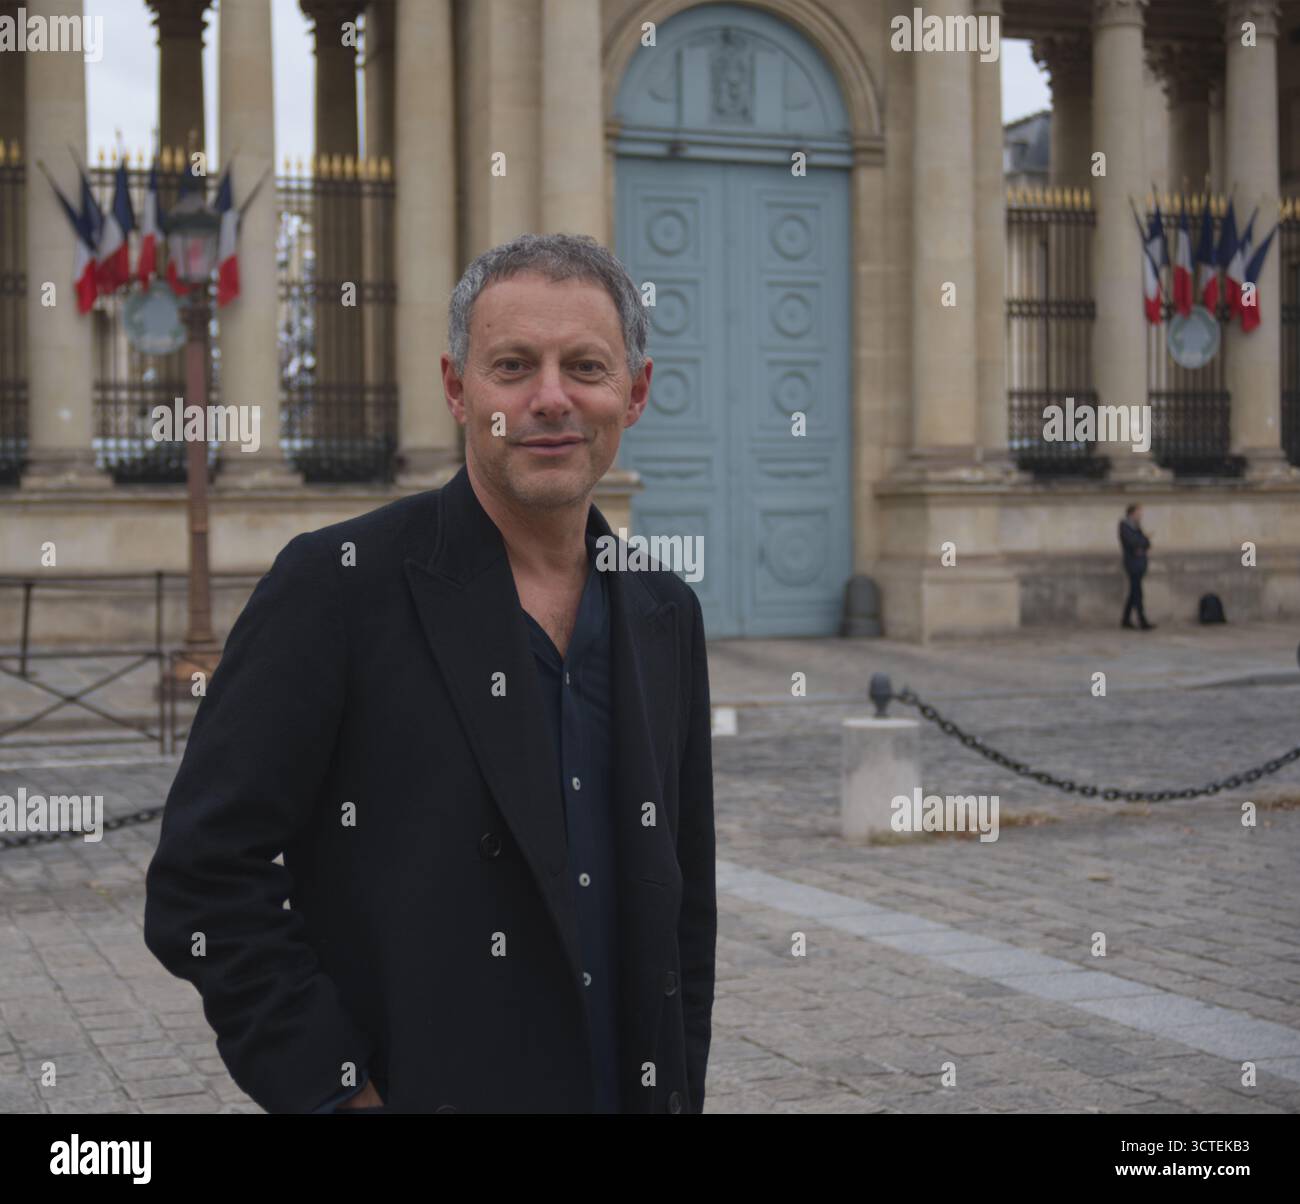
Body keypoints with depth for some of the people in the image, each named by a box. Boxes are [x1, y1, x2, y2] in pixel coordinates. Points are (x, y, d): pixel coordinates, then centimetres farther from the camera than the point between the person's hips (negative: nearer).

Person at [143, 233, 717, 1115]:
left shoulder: (666, 614, 5)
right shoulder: (337, 582, -11)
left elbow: (686, 902, 12)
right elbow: (203, 879, -14)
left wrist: (680, 1089, 5)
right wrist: (344, 1095, -17)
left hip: (635, 1089, 5)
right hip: (420, 1089, -5)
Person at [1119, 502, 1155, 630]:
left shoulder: (1136, 526, 13)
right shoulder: (1124, 525, -10)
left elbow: (1147, 544, 11)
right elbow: (1133, 542, -21)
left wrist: (1141, 547, -11)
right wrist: (1145, 538, -4)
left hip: (1140, 561, 8)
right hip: (1133, 563, -8)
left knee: (1134, 592, 10)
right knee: (1137, 593, -8)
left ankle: (1125, 620, 17)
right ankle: (1143, 622, -8)